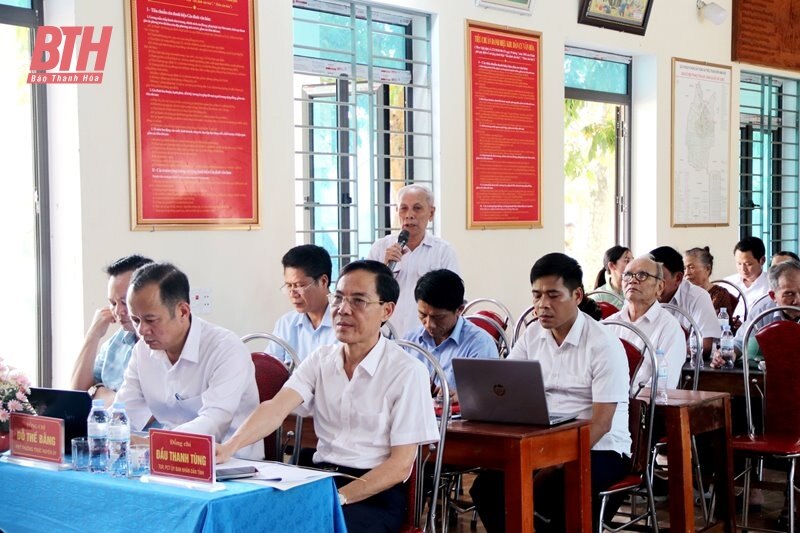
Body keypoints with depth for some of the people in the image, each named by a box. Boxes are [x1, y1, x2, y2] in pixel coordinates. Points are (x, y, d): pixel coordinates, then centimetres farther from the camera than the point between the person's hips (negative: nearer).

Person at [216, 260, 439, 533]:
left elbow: (401, 464, -9)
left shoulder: (407, 372, -8)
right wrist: (229, 446, -27)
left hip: (376, 493, -5)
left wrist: (339, 499, -20)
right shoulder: (321, 359, 7)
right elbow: (277, 408, -9)